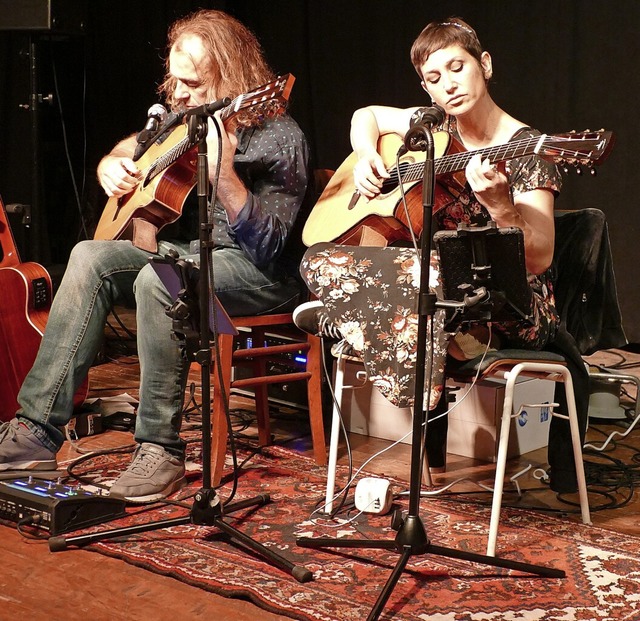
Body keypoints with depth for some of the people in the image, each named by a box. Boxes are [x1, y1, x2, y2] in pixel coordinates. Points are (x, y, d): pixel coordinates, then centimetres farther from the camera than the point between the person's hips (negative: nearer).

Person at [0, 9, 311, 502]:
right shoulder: (185, 116, 7)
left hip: (263, 275, -7)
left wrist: (223, 173, -37)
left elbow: (267, 248, -26)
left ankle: (161, 448, -24)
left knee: (158, 279, -35)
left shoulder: (278, 138, -16)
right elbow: (123, 151, 26)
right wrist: (112, 166, 2)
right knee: (91, 259, -16)